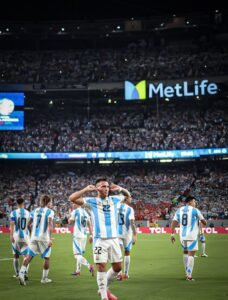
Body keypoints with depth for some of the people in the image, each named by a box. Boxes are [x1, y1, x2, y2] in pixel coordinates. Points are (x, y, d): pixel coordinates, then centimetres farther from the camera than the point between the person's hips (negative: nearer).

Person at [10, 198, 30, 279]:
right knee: (26, 256, 2)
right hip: (25, 236, 1)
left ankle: (17, 273, 23)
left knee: (16, 255, 15)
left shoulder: (13, 213, -4)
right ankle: (25, 273, -17)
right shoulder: (28, 213, 4)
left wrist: (11, 235, -19)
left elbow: (12, 224, -15)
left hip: (16, 236, -1)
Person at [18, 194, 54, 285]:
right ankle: (44, 278, 17)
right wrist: (50, 238, -19)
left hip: (34, 236, 4)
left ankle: (21, 273, -17)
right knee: (47, 258, 11)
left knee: (29, 256, 3)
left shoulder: (35, 211, 12)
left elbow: (28, 224, 10)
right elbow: (50, 225, -16)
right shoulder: (50, 212, -4)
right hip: (44, 237, -4)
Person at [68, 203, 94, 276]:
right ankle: (78, 271, 23)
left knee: (78, 255, -8)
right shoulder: (85, 212, 11)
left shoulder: (75, 211, -8)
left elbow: (70, 222, 3)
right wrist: (91, 235, 14)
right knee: (79, 254, 18)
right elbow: (89, 225, 11)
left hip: (77, 236, -7)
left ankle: (89, 266, -27)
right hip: (84, 236, 7)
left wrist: (70, 214, 18)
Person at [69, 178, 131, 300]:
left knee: (117, 267, 9)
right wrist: (86, 189, -10)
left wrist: (120, 189, 10)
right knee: (101, 267, -5)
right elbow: (72, 198, -9)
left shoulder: (114, 199, 11)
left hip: (114, 239, 5)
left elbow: (128, 195, 29)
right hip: (100, 240, -5)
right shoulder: (92, 201, -1)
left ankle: (104, 288, 29)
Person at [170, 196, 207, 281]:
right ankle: (189, 275, -6)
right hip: (192, 236, -5)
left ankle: (187, 272, 22)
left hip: (182, 235, 5)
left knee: (186, 252, 22)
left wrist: (172, 234, 7)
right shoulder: (195, 211, -3)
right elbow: (204, 222, 0)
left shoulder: (179, 210, 10)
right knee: (191, 254, -2)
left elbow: (174, 222, 5)